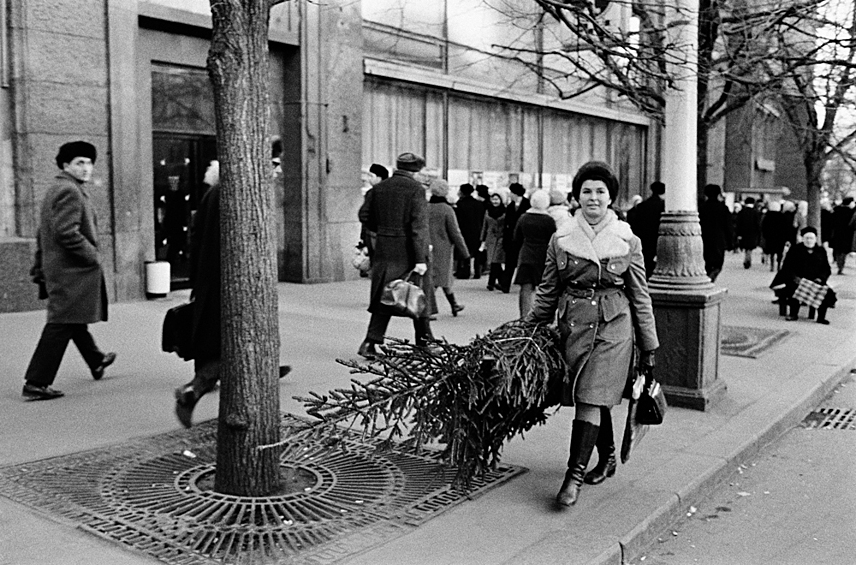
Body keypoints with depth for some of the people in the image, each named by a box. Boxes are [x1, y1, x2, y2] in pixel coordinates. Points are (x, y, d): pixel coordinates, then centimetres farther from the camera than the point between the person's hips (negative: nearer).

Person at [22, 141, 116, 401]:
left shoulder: (54, 190, 18)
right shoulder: (70, 191, -15)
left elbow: (43, 235, 22)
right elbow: (66, 232, -26)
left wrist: (40, 267, 24)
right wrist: (93, 256, -16)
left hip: (57, 269, 11)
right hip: (72, 271, -11)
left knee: (75, 319, 23)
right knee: (61, 325, -8)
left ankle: (96, 362, 42)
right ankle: (35, 383, -6)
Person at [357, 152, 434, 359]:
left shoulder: (379, 188, 6)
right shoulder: (416, 189, -10)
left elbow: (364, 215, 6)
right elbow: (419, 225, -16)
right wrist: (421, 259, -18)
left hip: (384, 251, 4)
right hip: (408, 252, -4)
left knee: (383, 299, 10)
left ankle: (370, 342, 0)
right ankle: (425, 341, 21)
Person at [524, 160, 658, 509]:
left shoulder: (628, 242, 1)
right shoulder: (560, 240, 5)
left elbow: (640, 296, 6)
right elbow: (547, 292, 11)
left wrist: (648, 346, 7)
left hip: (612, 328, -3)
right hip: (573, 326, 3)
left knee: (591, 401, -9)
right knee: (595, 401, 12)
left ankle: (575, 475, -6)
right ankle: (607, 459, 33)